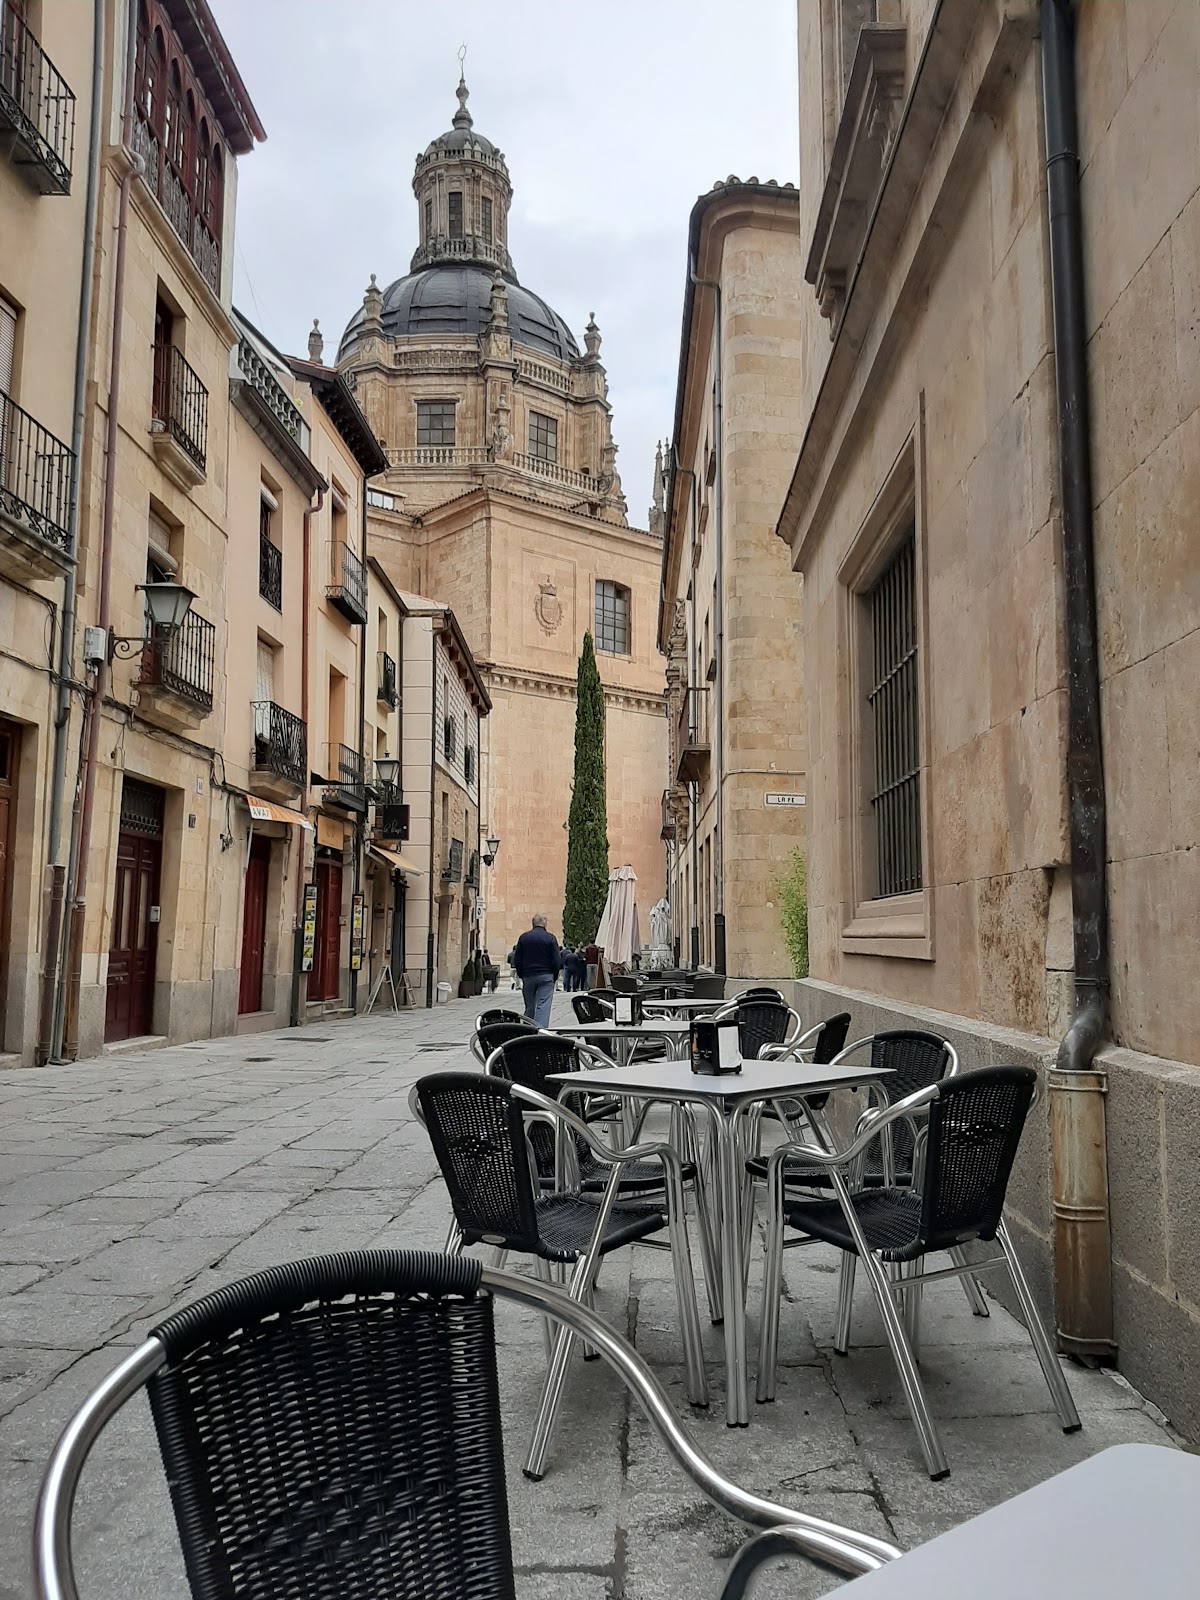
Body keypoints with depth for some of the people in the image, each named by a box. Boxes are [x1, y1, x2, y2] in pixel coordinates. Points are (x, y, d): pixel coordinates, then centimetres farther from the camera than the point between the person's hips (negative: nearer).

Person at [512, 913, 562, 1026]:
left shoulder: (523, 938, 3)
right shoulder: (550, 938, -6)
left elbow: (517, 960, 6)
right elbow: (557, 960, -5)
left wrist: (521, 975, 15)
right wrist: (554, 976, 7)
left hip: (528, 977, 3)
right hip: (546, 976, -3)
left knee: (529, 1007, 13)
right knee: (543, 1006, -5)